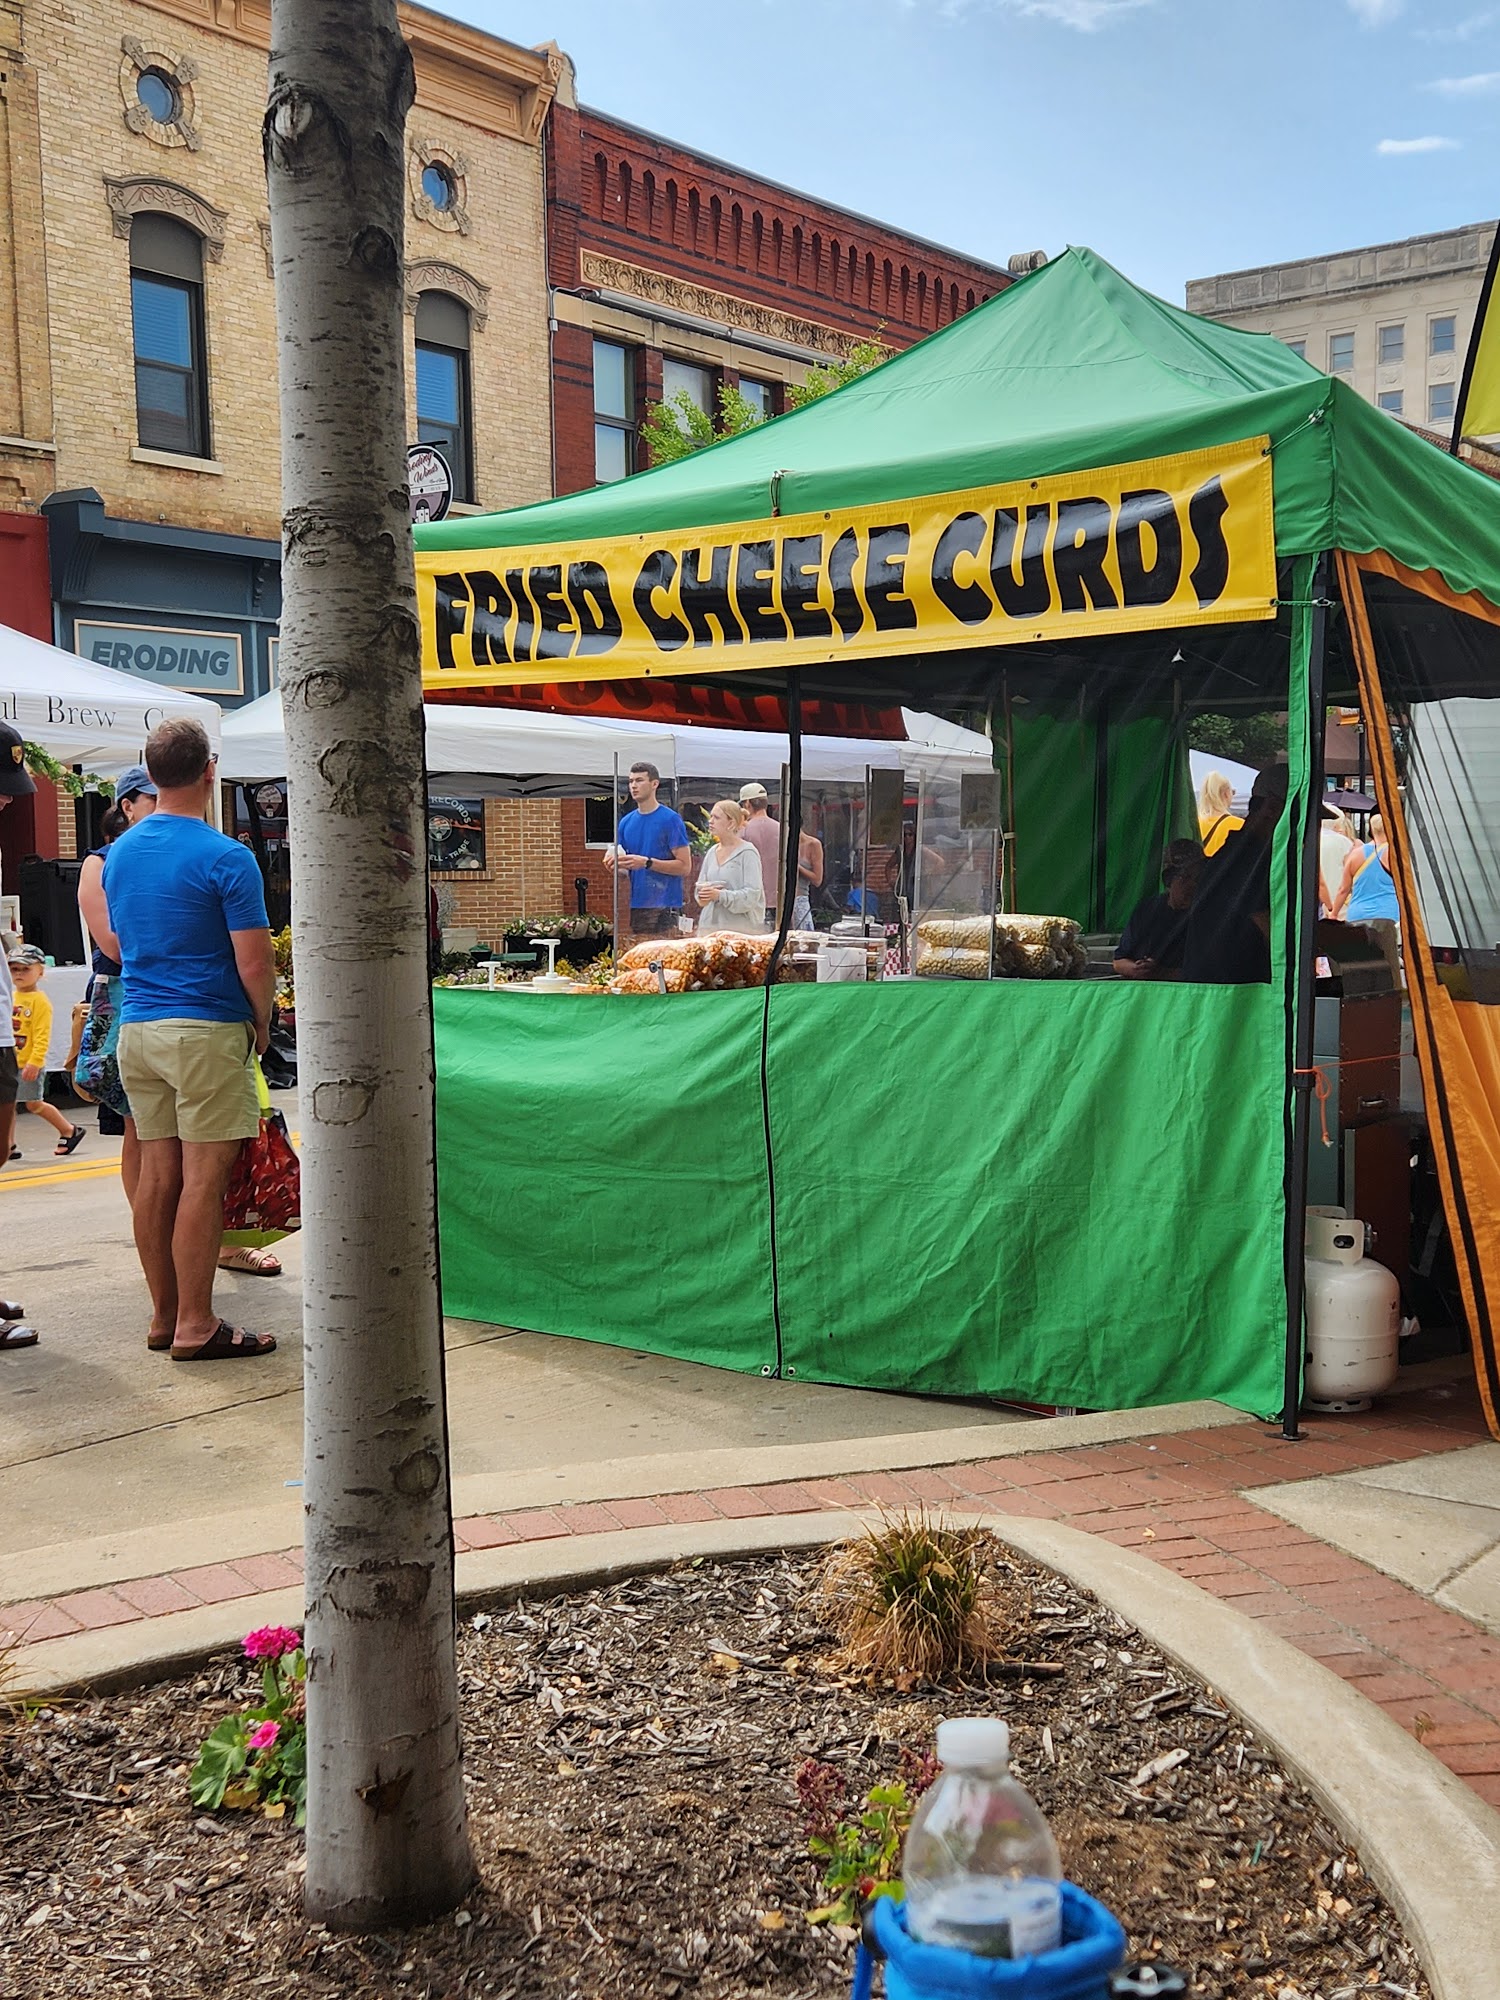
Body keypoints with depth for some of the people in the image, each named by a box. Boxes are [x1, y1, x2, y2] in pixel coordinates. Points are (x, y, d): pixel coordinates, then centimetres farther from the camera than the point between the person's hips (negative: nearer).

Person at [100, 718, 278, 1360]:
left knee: (157, 1174, 10)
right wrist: (262, 1022, 2)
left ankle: (164, 1317, 18)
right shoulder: (225, 858, -12)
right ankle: (195, 1326, 0)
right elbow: (254, 960, -13)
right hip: (207, 1030, -7)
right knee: (203, 1179, -3)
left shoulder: (119, 852, 10)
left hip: (137, 1028, 7)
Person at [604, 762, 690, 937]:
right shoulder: (626, 822, 14)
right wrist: (615, 864, -2)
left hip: (663, 908, -5)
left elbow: (685, 867, -8)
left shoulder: (670, 819, -4)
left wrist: (646, 862, -16)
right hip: (635, 906, 5)